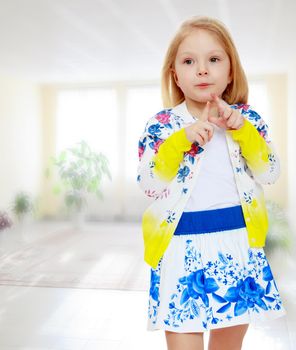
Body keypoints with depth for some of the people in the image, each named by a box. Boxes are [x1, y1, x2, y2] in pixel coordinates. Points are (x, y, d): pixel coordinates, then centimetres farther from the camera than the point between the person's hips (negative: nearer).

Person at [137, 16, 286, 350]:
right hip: (182, 248, -2)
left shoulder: (246, 118, 4)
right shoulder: (161, 125, -1)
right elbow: (148, 184, -8)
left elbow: (270, 174, -2)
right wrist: (182, 140, -17)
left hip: (237, 245, 2)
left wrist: (239, 128, -12)